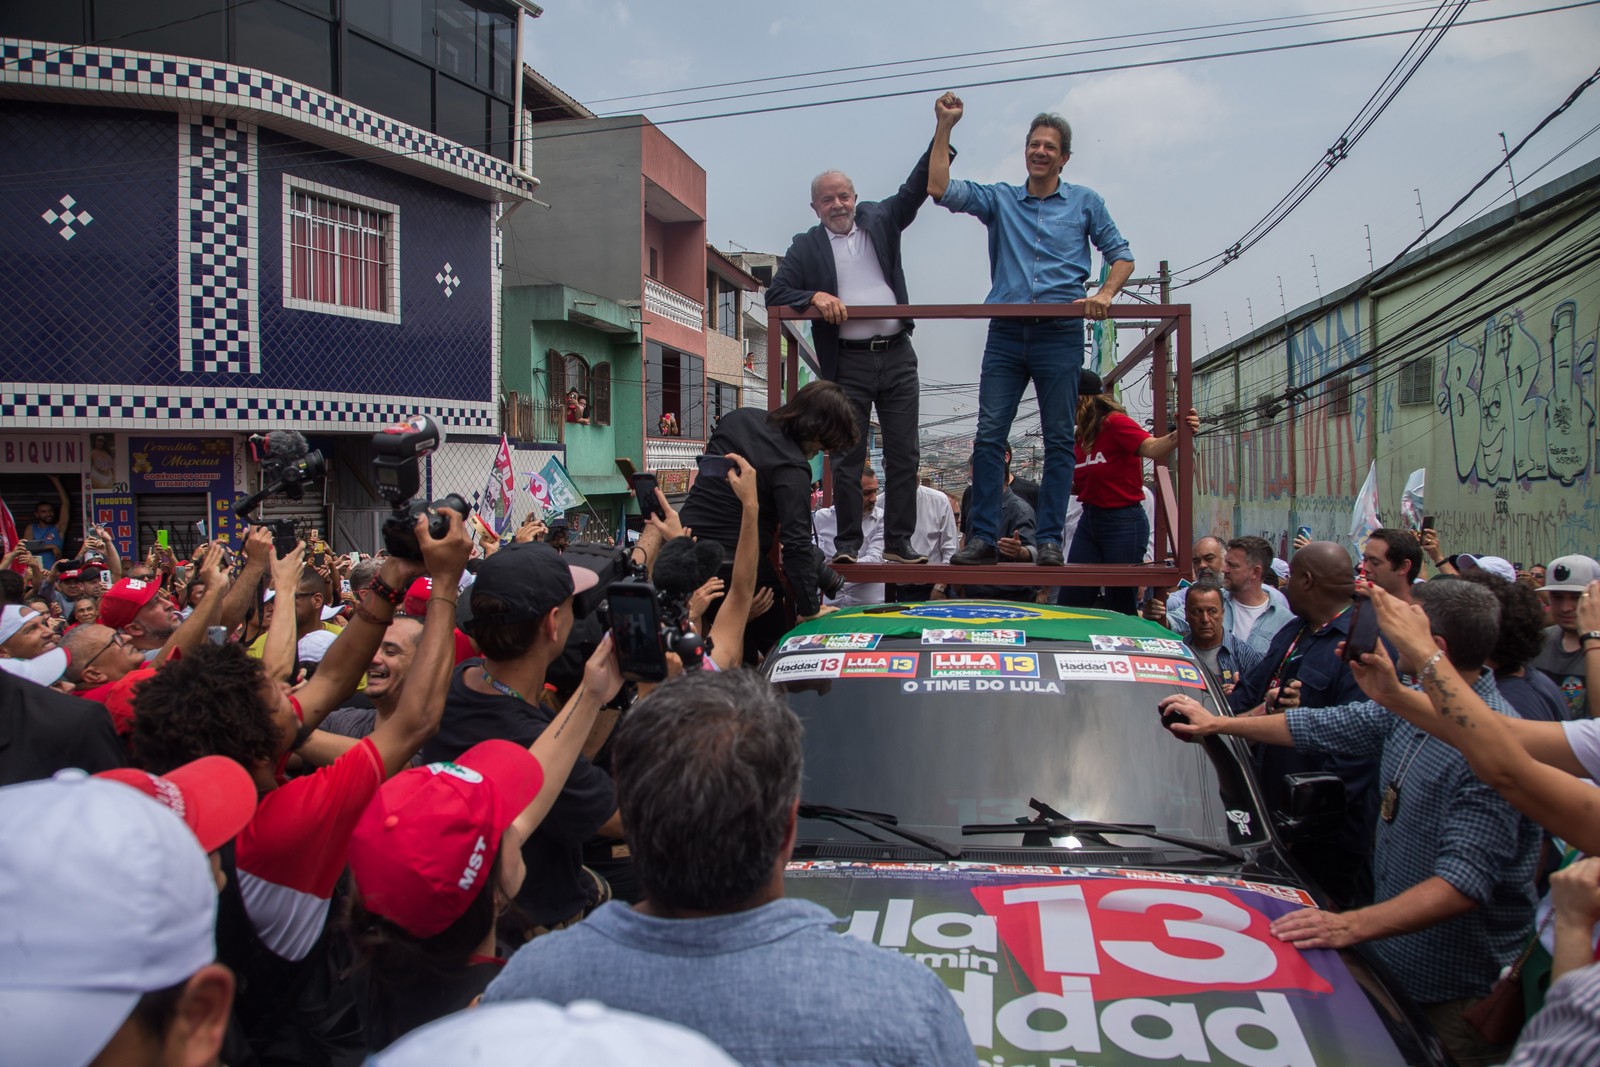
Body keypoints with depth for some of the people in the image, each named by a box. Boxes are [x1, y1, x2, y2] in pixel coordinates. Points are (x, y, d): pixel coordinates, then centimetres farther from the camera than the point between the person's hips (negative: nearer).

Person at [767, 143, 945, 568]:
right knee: (846, 458, 0)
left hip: (897, 356, 2)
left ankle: (899, 542, 7)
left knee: (903, 455, 1)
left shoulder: (880, 221, 13)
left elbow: (917, 188, 6)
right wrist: (814, 297, -18)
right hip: (847, 362, -2)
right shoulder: (805, 246, 7)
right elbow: (775, 295, 0)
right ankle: (847, 544, 7)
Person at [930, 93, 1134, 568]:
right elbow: (940, 187, 3)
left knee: (1059, 440, -1)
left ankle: (1050, 539, 4)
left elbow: (1122, 257, 12)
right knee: (988, 436, -5)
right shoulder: (999, 199, 15)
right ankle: (983, 537, 0)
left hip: (1061, 333, -1)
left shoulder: (1085, 203, 13)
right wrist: (945, 126, 1)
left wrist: (1105, 294, -7)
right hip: (1006, 332, 1)